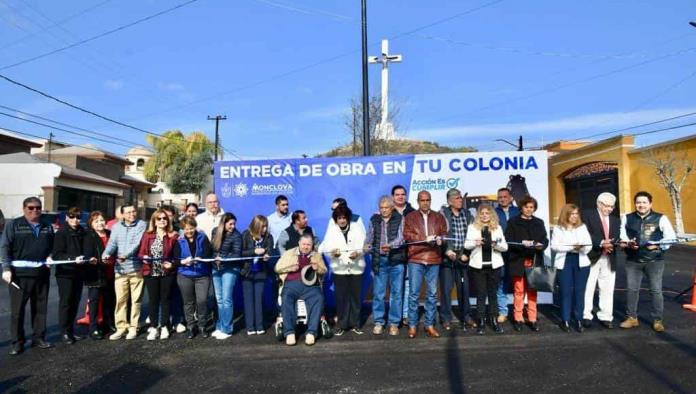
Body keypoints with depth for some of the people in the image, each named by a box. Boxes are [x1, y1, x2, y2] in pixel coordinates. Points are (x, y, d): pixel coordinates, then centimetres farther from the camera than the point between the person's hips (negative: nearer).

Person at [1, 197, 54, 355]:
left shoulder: (47, 227, 14)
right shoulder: (13, 225, 1)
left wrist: (50, 257, -1)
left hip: (42, 274, 4)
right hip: (20, 274, -4)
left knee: (40, 308, 10)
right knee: (17, 309, 2)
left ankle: (39, 338, 20)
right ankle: (17, 342, 11)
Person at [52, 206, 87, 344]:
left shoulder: (82, 233, 8)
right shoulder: (61, 233, -7)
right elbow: (57, 255, -13)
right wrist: (74, 259, -24)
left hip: (78, 273, 5)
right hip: (65, 273, -5)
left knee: (75, 302, 10)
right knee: (65, 303, 1)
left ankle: (71, 330, 21)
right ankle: (65, 333, 9)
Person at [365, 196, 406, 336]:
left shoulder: (400, 219, 1)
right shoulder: (374, 219, 9)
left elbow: (401, 238, -11)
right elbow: (369, 237, 7)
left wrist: (390, 245, -29)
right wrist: (367, 246, -15)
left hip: (396, 261, -2)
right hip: (379, 260, 2)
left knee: (396, 293, 4)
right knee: (378, 293, 4)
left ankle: (394, 323, 15)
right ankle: (378, 322, 17)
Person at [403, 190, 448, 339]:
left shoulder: (438, 217, 15)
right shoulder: (410, 217, 8)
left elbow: (444, 233, 9)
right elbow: (407, 235, -3)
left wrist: (440, 239, -14)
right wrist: (425, 239, -13)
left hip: (434, 260, 2)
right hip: (416, 259, -2)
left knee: (432, 294, 6)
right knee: (414, 293, -1)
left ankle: (430, 324, 16)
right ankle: (412, 325, 8)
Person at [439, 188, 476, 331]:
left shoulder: (467, 214, 10)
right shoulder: (443, 214, -2)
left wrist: (466, 254, 1)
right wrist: (447, 251, -14)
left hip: (463, 257, 4)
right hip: (447, 256, -3)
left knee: (464, 288, 8)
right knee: (446, 288, 0)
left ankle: (465, 316, 22)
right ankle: (446, 318, 10)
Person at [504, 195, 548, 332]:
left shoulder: (539, 222, 15)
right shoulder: (513, 222, 4)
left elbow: (545, 239, 11)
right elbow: (508, 241, -4)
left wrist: (541, 245, -10)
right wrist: (522, 243, -18)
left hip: (535, 261, 3)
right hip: (518, 261, -3)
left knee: (532, 291, 4)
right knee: (519, 291, -1)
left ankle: (532, 319, 12)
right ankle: (518, 319, 7)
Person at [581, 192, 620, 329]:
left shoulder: (616, 220, 17)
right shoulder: (587, 215, -1)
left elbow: (617, 237, 7)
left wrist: (614, 243, -16)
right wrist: (601, 243, -23)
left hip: (609, 258, 5)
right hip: (592, 256, -5)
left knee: (607, 289, 6)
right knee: (588, 288, -1)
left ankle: (605, 317, 14)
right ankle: (586, 316, 6)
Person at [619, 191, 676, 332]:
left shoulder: (660, 218, -2)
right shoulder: (627, 218, 5)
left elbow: (671, 237, -1)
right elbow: (621, 236, 8)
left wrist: (658, 245, -16)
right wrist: (628, 244, -12)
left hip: (655, 260, -2)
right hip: (633, 260, 2)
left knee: (656, 290, 2)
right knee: (632, 289, 8)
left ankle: (657, 320, 15)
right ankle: (632, 317, 20)